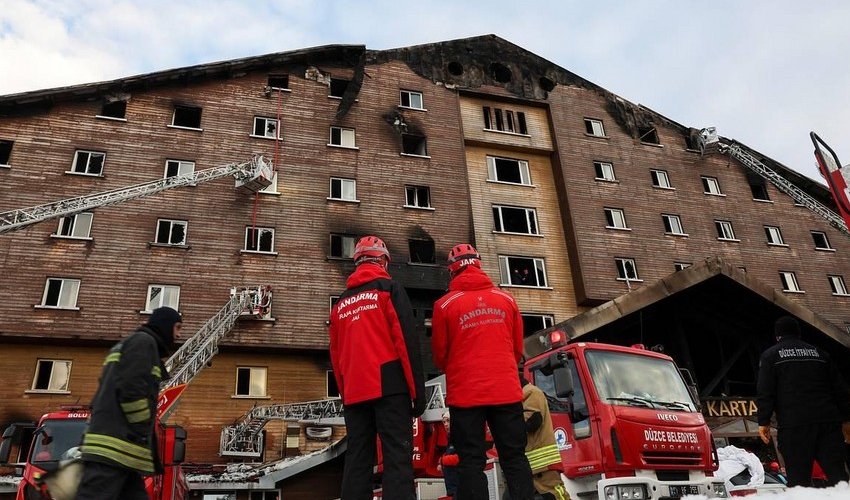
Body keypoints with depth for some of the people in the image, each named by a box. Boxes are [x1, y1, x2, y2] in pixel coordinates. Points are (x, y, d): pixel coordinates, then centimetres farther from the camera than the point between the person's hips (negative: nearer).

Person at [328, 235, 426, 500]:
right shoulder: (389, 289, 1)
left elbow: (336, 355, 19)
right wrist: (418, 391, -6)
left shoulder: (341, 302, 18)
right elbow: (406, 341, -8)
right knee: (397, 458, -7)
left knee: (357, 460, 7)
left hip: (354, 392, 5)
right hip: (388, 387, -5)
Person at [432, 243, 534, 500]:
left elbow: (440, 355, 4)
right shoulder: (506, 299, 7)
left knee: (471, 462, 3)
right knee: (515, 458, 9)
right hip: (506, 390, 2)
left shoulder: (445, 304, -2)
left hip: (465, 392, -2)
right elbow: (517, 349, 13)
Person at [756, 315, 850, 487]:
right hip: (829, 421, 4)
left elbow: (765, 392, -3)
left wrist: (764, 422, -2)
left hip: (793, 424, -4)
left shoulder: (770, 355, 7)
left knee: (799, 479, -3)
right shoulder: (819, 353, 19)